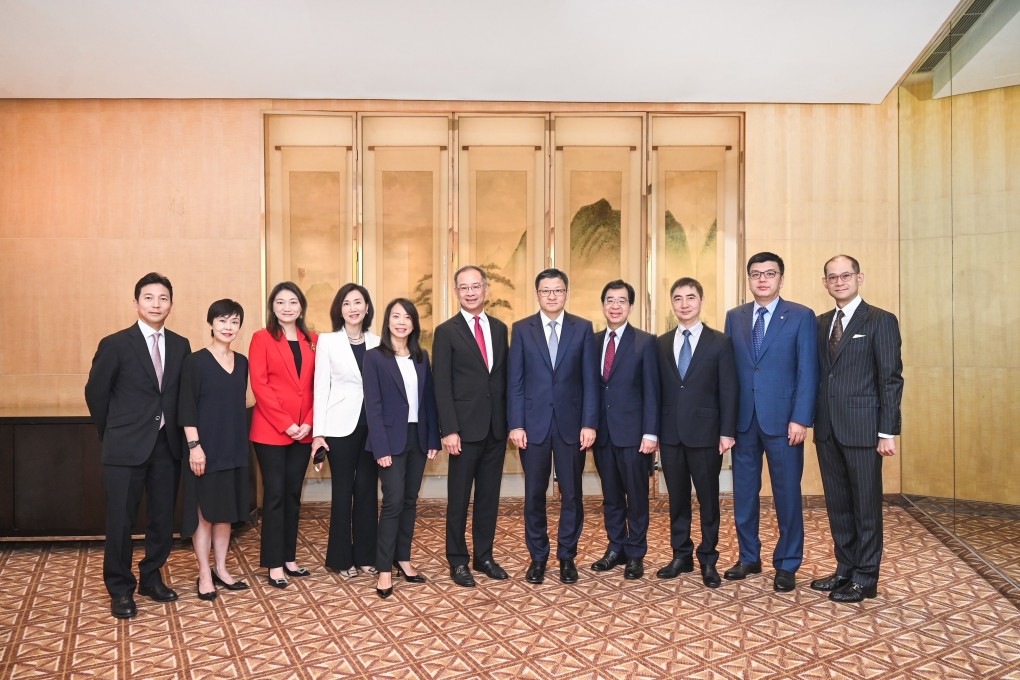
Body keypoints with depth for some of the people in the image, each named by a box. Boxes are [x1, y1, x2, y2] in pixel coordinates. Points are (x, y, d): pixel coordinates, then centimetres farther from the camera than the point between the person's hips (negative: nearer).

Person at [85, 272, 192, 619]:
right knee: (121, 521, 4)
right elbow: (95, 393, 1)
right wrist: (113, 433, 6)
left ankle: (151, 578, 29)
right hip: (126, 448, -3)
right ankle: (120, 590, 20)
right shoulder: (115, 344, -5)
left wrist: (176, 431, 6)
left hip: (167, 446, 4)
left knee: (163, 518, 11)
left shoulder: (180, 345, 6)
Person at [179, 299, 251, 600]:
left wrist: (242, 443, 11)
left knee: (226, 511, 12)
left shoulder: (242, 362, 7)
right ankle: (204, 574, 15)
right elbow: (186, 408, -11)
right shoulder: (195, 361, -8)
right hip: (206, 448, -5)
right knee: (204, 512, 4)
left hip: (234, 448, 5)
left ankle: (221, 569, 24)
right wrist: (194, 445, -16)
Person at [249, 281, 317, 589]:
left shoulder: (312, 341, 10)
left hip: (303, 432, 4)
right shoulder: (262, 338, -1)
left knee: (293, 494, 11)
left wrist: (309, 422, -6)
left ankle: (289, 558, 22)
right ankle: (274, 565, 10)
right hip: (270, 431, -4)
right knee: (275, 495, 1)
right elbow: (259, 385, -9)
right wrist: (285, 424, -14)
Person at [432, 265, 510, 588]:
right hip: (466, 428, -4)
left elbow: (505, 377, 11)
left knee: (489, 497, 13)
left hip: (496, 428, 5)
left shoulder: (500, 328, 10)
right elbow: (442, 386, -8)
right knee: (459, 498, 6)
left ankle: (484, 556, 26)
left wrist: (510, 421, 6)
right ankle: (457, 561, 19)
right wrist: (449, 430, -14)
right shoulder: (447, 331, -4)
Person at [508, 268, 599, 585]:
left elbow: (590, 380, 1)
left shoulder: (583, 328, 3)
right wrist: (515, 425, -7)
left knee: (571, 494, 8)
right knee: (534, 494, 8)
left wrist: (589, 424, -6)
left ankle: (567, 556, 24)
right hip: (534, 423, 0)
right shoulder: (522, 329, 3)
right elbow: (514, 381, 0)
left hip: (571, 423, 0)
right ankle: (537, 556, 23)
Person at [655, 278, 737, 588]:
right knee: (677, 498, 11)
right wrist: (653, 430, 4)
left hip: (705, 433, -3)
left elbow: (728, 390, -3)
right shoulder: (661, 344, 9)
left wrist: (727, 432, -9)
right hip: (670, 434, 3)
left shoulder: (719, 342, 0)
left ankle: (708, 560, 19)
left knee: (708, 499, 6)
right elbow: (657, 389, 7)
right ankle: (681, 556, 23)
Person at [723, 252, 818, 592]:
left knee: (787, 494, 5)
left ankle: (787, 565, 20)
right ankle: (749, 558, 26)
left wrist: (800, 419, -13)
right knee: (744, 492, 11)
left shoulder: (801, 316, -1)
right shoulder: (734, 317, 10)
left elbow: (807, 372, -5)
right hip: (743, 419, 4)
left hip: (782, 420, -3)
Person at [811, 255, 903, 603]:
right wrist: (809, 418, 6)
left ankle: (865, 579, 16)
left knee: (866, 505, 4)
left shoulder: (880, 321, -3)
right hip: (827, 430, 6)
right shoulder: (821, 323, 13)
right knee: (837, 505, 13)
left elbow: (891, 379, -7)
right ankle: (845, 570, 25)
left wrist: (887, 432, -12)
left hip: (862, 429, -5)